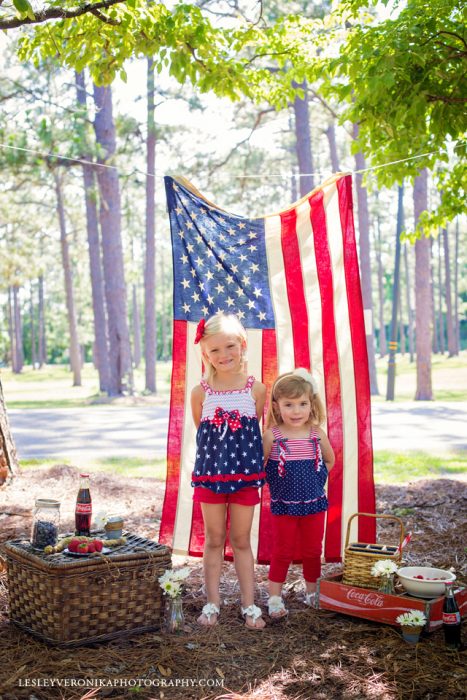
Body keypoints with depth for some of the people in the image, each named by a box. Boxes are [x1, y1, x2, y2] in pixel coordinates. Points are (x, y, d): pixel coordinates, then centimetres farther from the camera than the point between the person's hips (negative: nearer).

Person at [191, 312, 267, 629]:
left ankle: (249, 604, 19)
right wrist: (219, 453, 5)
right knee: (214, 540, 11)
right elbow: (200, 432, 7)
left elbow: (257, 431, 4)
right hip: (210, 472, 0)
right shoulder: (201, 392, -4)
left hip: (245, 473, 0)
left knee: (242, 540, 10)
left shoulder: (256, 389, -5)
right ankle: (212, 603, 21)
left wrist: (249, 458, -1)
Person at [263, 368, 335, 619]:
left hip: (314, 504, 3)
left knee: (313, 551, 14)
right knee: (282, 553, 5)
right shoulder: (271, 435, -13)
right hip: (283, 505, -2)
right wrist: (276, 483, -7)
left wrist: (315, 481, 6)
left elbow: (330, 461, 12)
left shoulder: (317, 434, -5)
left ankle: (312, 592, 31)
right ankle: (274, 598, 16)